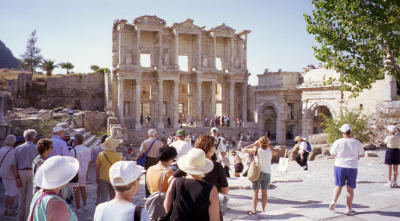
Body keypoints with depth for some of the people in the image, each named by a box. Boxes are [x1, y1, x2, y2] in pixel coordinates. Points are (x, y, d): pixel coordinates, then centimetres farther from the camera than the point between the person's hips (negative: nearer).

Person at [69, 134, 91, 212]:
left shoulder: (73, 150, -16)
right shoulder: (88, 150, 2)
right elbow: (88, 162, 9)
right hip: (83, 173, 6)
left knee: (76, 190, 2)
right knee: (83, 188, 17)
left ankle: (78, 208, 7)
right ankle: (84, 206, 24)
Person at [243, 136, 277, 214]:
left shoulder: (256, 150, -13)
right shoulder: (270, 151, -4)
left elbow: (244, 150, -6)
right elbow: (275, 152, 21)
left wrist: (253, 144, 0)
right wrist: (269, 145, 10)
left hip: (258, 173, -3)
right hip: (267, 173, 3)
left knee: (255, 192, 4)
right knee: (264, 192, 13)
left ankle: (254, 210, 7)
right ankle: (263, 209, 19)